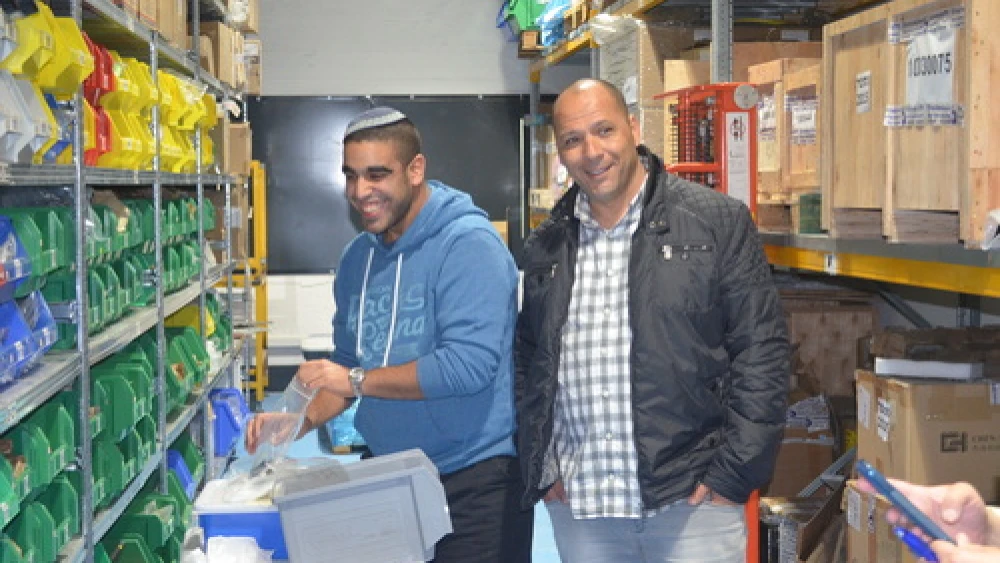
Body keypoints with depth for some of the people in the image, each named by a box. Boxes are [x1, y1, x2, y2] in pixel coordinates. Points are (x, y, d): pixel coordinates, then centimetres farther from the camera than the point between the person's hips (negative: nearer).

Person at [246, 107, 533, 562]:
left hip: (474, 481, -7)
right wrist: (302, 421, -3)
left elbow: (469, 364, -25)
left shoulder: (468, 244, -15)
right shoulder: (357, 257, 7)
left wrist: (356, 380, -19)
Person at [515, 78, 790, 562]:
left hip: (692, 499, -3)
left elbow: (761, 351, -5)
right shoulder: (544, 246, 9)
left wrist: (733, 476, -10)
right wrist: (538, 471, 7)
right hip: (576, 505, 4)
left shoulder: (719, 221, -3)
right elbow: (526, 362, 16)